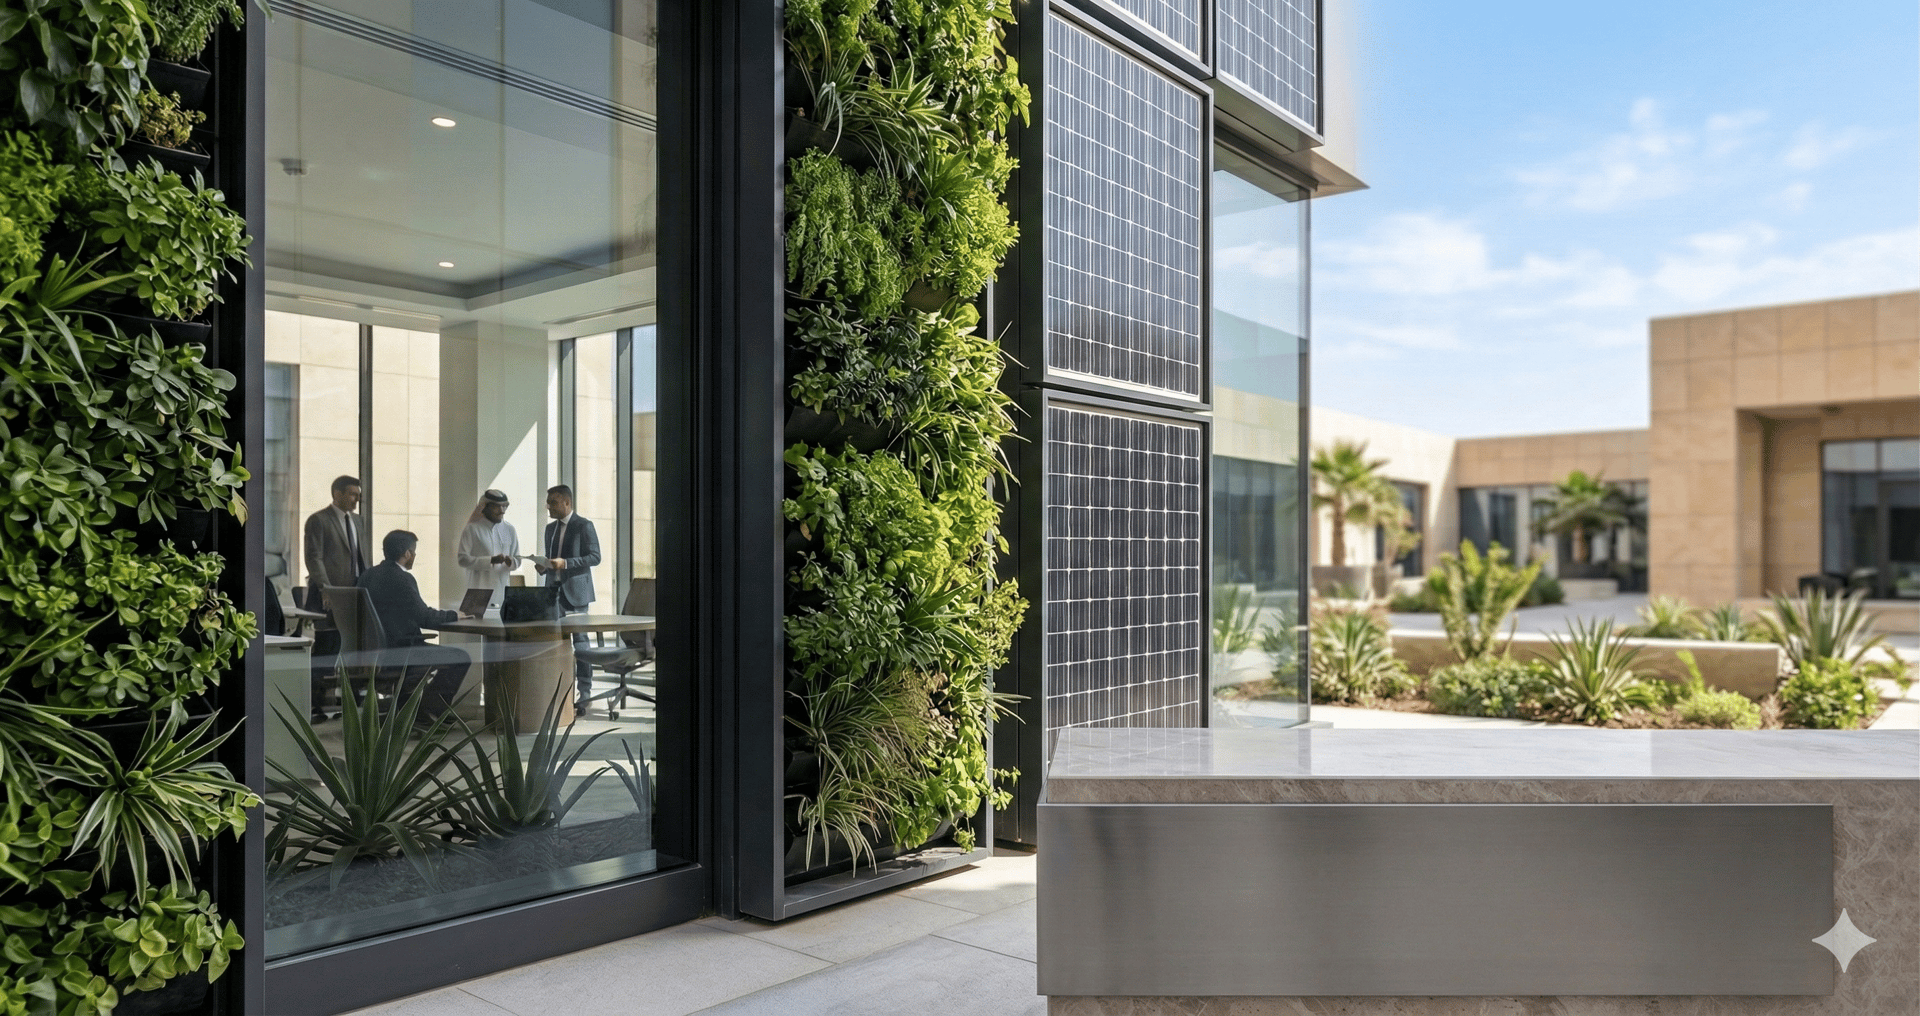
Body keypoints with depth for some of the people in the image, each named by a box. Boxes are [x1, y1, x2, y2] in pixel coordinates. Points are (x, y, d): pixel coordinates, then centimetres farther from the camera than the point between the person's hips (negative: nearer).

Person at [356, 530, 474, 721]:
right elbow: (424, 616, -16)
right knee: (461, 659, -5)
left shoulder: (367, 575, 9)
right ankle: (429, 709, 1)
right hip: (399, 652, -10)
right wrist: (453, 615, 0)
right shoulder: (402, 579, -17)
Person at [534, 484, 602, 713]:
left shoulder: (583, 526, -5)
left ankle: (585, 692, -1)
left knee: (579, 641, -6)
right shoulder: (551, 528, 17)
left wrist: (565, 563, -20)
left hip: (575, 591, -7)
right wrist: (543, 566, 2)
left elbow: (595, 556, -11)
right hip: (554, 591, 7)